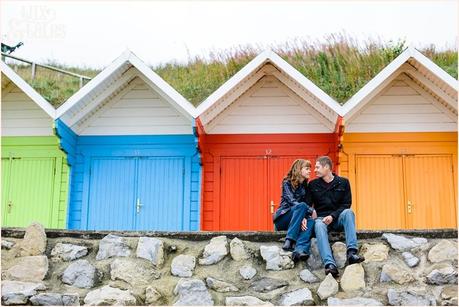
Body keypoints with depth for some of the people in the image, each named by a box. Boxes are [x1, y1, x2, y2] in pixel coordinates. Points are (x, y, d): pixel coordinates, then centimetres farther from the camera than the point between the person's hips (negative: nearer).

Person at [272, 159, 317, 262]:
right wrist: (311, 211, -27)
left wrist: (303, 217, -20)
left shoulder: (306, 186, 13)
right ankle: (289, 241, -43)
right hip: (282, 219, -4)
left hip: (293, 220, 4)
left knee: (310, 221, -30)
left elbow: (307, 204, 2)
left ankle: (300, 249, -54)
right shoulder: (287, 183, -3)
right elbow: (292, 201, -18)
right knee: (301, 206, -33)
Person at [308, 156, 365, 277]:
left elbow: (346, 204, 2)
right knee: (318, 225, -37)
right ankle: (330, 264, -55)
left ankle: (352, 252, -44)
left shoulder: (343, 182, 7)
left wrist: (332, 216, -13)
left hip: (338, 218, 1)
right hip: (321, 218, -1)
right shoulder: (313, 184, 9)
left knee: (348, 212, -32)